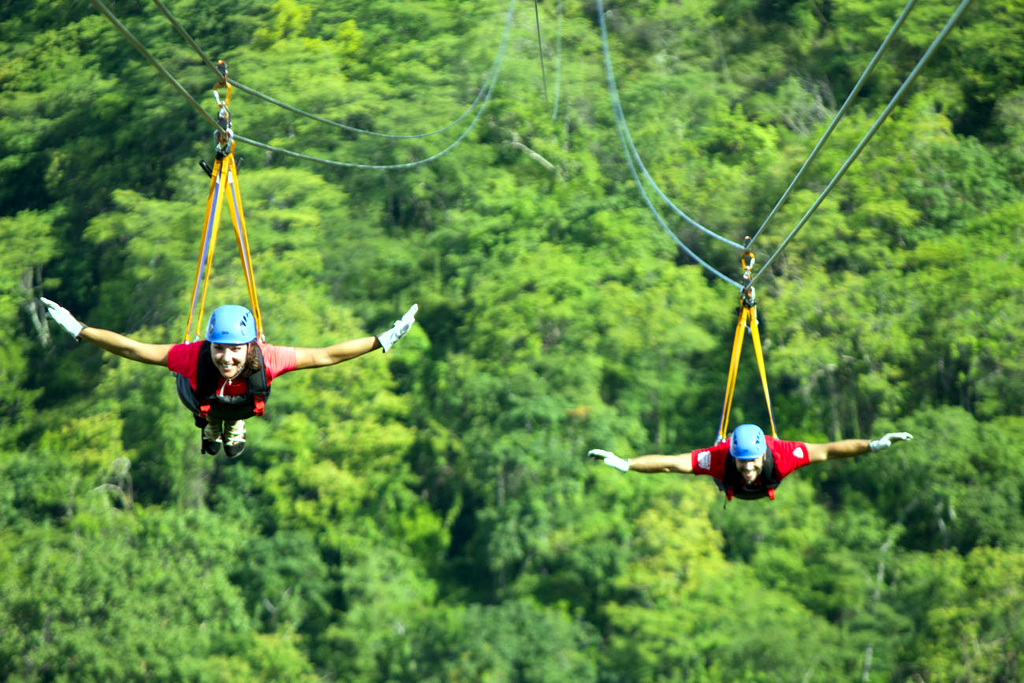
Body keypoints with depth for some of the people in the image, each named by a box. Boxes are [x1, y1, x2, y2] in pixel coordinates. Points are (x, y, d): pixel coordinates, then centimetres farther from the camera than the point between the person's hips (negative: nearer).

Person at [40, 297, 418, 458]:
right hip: (202, 402, 0)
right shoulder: (195, 357, -48)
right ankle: (212, 425, 61)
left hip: (243, 404, 1)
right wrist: (79, 330, -40)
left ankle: (234, 425, 57)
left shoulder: (266, 358, -47)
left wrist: (383, 341, -38)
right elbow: (133, 349, -39)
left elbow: (324, 355, -37)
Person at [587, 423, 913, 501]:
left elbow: (827, 451, -46)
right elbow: (671, 463, -55)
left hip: (769, 486, 1)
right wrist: (625, 464, -64)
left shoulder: (780, 456, -52)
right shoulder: (720, 458, -52)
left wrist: (874, 445, -50)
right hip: (730, 488, -1)